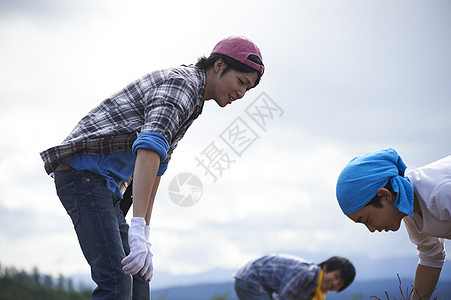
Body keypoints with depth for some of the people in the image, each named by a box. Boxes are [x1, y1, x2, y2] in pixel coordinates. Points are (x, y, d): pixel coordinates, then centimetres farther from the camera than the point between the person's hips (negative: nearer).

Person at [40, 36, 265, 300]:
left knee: (138, 278, 8)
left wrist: (145, 237, 19)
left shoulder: (192, 104, 20)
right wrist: (138, 229, -36)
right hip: (85, 173, -10)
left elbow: (157, 167, 24)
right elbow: (148, 150, -29)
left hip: (106, 185, 10)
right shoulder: (183, 81, -12)